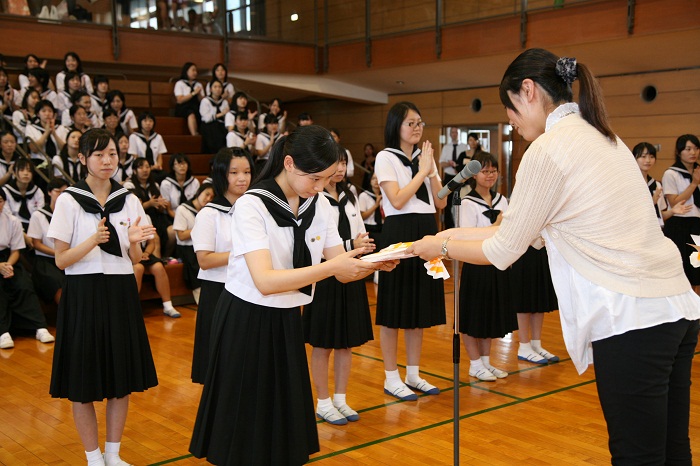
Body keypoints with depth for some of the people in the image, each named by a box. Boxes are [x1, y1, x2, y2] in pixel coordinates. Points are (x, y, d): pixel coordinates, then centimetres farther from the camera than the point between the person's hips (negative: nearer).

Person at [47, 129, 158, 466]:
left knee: (122, 378, 9)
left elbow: (135, 259, 8)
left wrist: (133, 241, -14)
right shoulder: (68, 201, -5)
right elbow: (61, 260, -7)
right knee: (84, 384, 3)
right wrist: (94, 240, -23)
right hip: (83, 295, -3)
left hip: (121, 293, 4)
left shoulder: (129, 201, 6)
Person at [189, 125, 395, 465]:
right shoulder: (252, 205, -20)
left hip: (287, 321, 6)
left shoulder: (319, 206, 0)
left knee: (286, 416, 13)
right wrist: (331, 266, -36)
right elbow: (265, 282, -30)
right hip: (246, 323, -6)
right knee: (247, 426, 6)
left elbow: (342, 270, -1)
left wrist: (375, 263, -21)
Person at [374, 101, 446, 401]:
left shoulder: (425, 157, 13)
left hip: (427, 232, 6)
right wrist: (422, 172, -11)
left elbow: (441, 202, 6)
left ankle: (413, 374, 22)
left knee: (420, 306, 11)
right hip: (399, 233, -6)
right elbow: (397, 200, -16)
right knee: (395, 308, -1)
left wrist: (431, 171, -6)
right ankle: (391, 378, 10)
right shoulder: (386, 158, -4)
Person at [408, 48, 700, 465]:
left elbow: (503, 252, -2)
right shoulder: (601, 137, 16)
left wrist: (441, 247, 14)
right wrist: (458, 234, 24)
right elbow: (534, 228, 20)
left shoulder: (548, 149, -11)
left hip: (634, 319, -9)